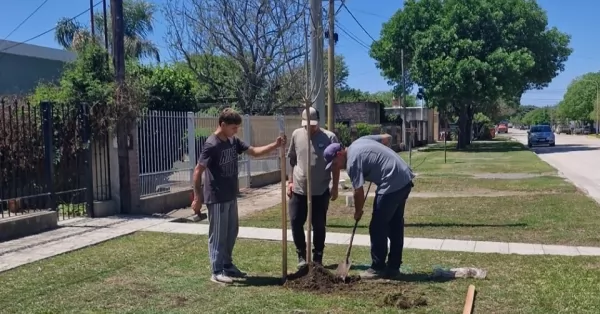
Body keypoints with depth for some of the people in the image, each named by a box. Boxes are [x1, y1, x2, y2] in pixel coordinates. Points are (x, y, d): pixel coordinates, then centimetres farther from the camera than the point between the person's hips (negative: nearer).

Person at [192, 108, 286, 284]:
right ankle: (217, 272, 10)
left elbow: (254, 152, 11)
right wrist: (198, 198, -21)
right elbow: (198, 171, -19)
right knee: (218, 235, 0)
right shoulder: (212, 145, -19)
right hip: (216, 199, -9)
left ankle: (227, 265, 30)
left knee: (232, 232, 16)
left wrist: (275, 145, -2)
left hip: (231, 196, 9)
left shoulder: (233, 141, 6)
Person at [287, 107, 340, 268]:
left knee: (319, 226, 7)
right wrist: (290, 182, 8)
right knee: (296, 223, 5)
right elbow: (292, 161, 11)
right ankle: (301, 256, 23)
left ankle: (317, 258, 22)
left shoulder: (330, 137, -6)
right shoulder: (296, 135, 2)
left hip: (321, 191, -2)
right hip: (298, 190, 3)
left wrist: (335, 187, -3)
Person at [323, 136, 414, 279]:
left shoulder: (352, 161, -12)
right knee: (395, 225, 15)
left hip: (392, 184, -10)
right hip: (405, 178, 10)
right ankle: (393, 267, 22)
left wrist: (357, 212, 7)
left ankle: (378, 268, 8)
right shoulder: (359, 142, 14)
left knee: (377, 227, 0)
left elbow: (359, 192, -10)